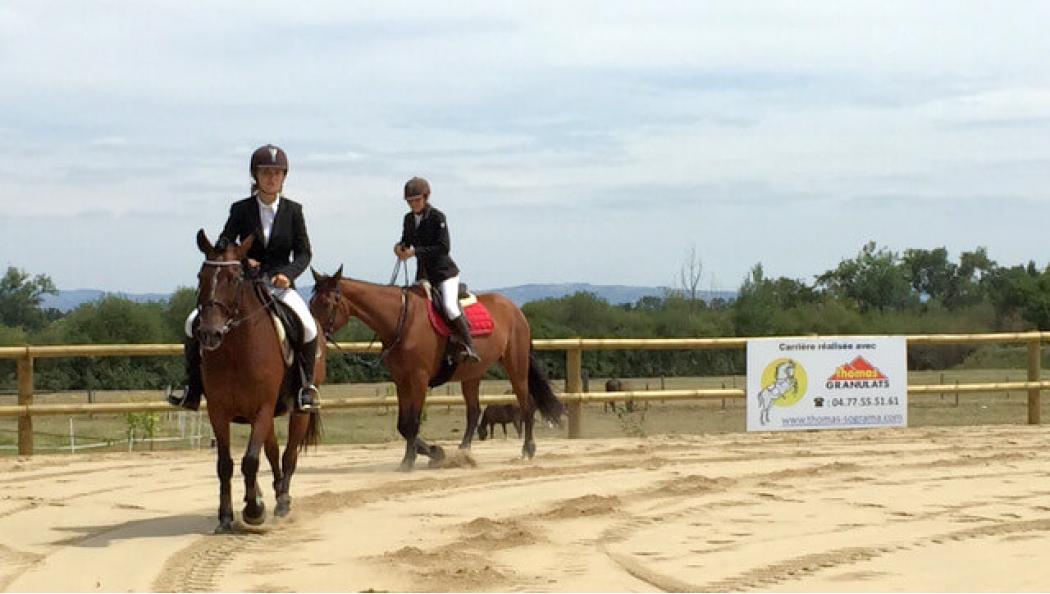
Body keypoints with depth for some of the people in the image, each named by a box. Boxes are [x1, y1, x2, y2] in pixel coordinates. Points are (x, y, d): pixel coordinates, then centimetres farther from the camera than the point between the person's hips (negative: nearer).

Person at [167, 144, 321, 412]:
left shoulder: (293, 211, 3)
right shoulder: (241, 210, 3)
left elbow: (304, 253, 1)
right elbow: (221, 246, -2)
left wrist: (288, 274, -19)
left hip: (280, 286, -1)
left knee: (308, 327, -31)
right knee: (194, 322, -17)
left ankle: (307, 383, -8)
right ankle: (193, 390, -2)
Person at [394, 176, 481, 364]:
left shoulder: (437, 217, -13)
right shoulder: (409, 219, 8)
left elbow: (444, 248, -21)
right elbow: (406, 241, 22)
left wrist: (415, 252, -25)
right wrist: (400, 247, -3)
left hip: (445, 273, -7)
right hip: (423, 274, 7)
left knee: (450, 308, -26)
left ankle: (469, 347, -22)